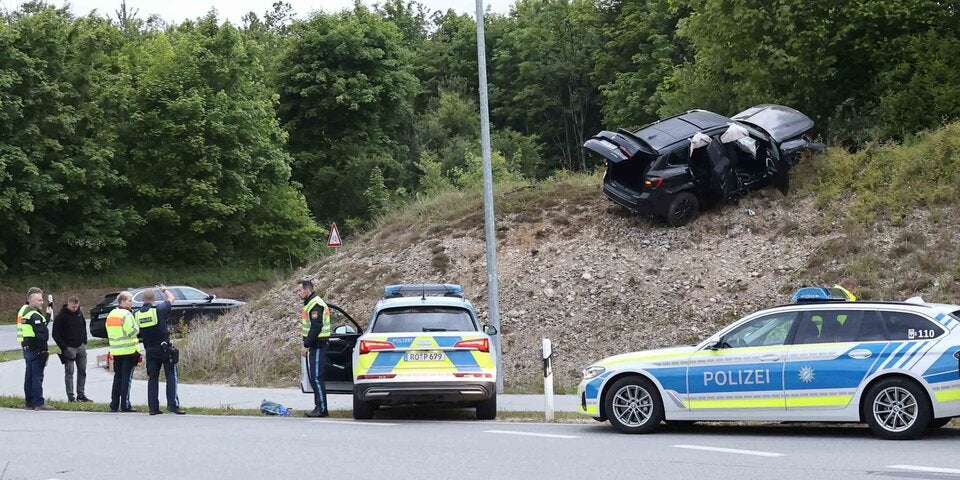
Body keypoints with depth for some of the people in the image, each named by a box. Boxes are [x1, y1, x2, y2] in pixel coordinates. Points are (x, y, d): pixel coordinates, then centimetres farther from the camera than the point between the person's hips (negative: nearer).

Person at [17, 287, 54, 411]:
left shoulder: (24, 310, 15)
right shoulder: (34, 315, -16)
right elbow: (41, 333, -21)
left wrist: (47, 315, 15)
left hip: (27, 348, 10)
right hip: (36, 349, -10)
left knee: (29, 375, 14)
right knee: (37, 376, -8)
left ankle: (29, 402, 19)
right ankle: (38, 403, -7)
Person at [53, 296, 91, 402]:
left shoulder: (79, 313, 7)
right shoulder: (61, 316, -11)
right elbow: (56, 335, -11)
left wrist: (84, 342, 11)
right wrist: (64, 348, -16)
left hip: (80, 346, 6)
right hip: (69, 348, -6)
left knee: (82, 371, 8)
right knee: (69, 372, -4)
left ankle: (81, 395, 16)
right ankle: (70, 396, -1)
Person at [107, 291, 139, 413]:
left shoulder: (111, 314, 13)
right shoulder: (126, 314, -12)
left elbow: (109, 333, 16)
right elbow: (132, 331, -17)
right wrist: (138, 328, 1)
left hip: (116, 351, 7)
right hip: (129, 350, -7)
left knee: (117, 377, 13)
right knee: (127, 377, -3)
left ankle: (114, 405, 12)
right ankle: (125, 405, -5)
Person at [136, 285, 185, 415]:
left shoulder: (137, 314, 0)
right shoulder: (159, 310, -12)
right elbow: (171, 298, 5)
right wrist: (165, 290, 24)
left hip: (150, 350, 4)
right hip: (165, 348, -4)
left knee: (152, 378, 10)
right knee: (171, 376, 0)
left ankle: (153, 407, 9)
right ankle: (173, 405, -8)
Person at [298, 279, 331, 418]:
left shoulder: (315, 304, -15)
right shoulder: (310, 303, 18)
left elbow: (316, 327, -22)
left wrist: (306, 345, -21)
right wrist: (306, 345, 19)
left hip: (317, 346, -11)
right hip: (313, 346, 11)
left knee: (316, 377, -11)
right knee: (313, 377, 13)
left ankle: (322, 409, -10)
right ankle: (319, 406, 18)